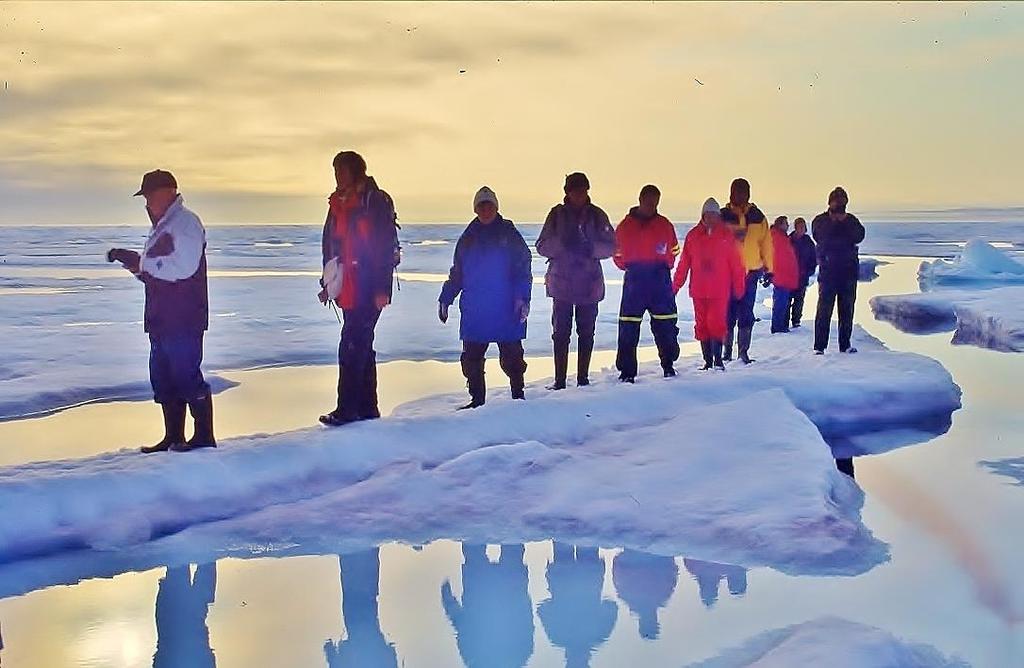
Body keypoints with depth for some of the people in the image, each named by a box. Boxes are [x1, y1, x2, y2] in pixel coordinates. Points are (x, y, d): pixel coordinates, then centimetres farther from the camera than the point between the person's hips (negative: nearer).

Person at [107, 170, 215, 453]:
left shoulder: (185, 222, -10)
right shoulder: (161, 227, 20)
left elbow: (182, 267, -22)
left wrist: (141, 262, -15)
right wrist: (134, 263, 5)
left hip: (184, 320, -10)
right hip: (162, 320, 10)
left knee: (187, 376, -7)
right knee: (163, 378, 11)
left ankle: (204, 435, 0)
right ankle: (173, 437, 18)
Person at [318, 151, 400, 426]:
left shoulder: (376, 201, -9)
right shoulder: (337, 204, 15)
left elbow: (386, 246, -14)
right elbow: (329, 246, 22)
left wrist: (382, 288, -19)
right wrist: (327, 284, 19)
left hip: (369, 290, -8)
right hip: (348, 290, 8)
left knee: (353, 347, -12)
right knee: (361, 347, 12)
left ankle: (347, 409, -11)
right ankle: (367, 408, 20)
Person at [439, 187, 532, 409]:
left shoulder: (509, 234, 2)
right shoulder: (468, 238, 12)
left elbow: (523, 268, -3)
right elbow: (457, 273, 18)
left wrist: (522, 298, -15)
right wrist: (445, 299, 14)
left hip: (506, 309, -4)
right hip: (473, 311, 4)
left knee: (511, 355, -1)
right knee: (471, 357, 4)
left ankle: (518, 395, 11)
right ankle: (477, 400, 13)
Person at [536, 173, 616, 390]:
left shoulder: (597, 215, 4)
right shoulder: (557, 214, 3)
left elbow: (611, 246, 1)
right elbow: (542, 246, -1)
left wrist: (590, 248, -17)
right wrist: (563, 243, -19)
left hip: (589, 284, 1)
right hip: (561, 282, -1)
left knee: (586, 333, 6)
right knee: (561, 333, -2)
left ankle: (583, 378, 14)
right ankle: (560, 380, 2)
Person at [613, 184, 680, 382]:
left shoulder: (664, 225, 9)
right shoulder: (626, 225, 5)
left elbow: (673, 250, 15)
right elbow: (617, 252, 9)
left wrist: (664, 266, 5)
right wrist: (628, 266, -1)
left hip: (660, 280, 2)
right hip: (634, 280, -1)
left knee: (666, 325, 4)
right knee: (628, 328, -4)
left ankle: (668, 364, 21)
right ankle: (626, 370, 2)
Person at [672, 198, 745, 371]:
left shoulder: (726, 236, 0)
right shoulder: (693, 236, 5)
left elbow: (736, 263, 0)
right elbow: (684, 263, 6)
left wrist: (739, 286, -4)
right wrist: (675, 285, 3)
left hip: (720, 290, -3)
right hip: (698, 290, 3)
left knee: (716, 323, -10)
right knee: (701, 325, 6)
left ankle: (718, 359, -4)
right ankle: (708, 360, 14)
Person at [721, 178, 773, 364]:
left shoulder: (757, 217, 7)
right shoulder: (723, 216, 2)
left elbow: (766, 243, 11)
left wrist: (768, 267, 9)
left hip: (751, 271, 1)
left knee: (746, 314, 1)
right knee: (728, 313, 1)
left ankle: (744, 350, 7)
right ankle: (727, 350, 11)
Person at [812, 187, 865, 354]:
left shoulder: (851, 219, 13)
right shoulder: (820, 220, 7)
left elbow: (859, 237, -5)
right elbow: (819, 237, -11)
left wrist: (845, 221, -15)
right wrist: (833, 221, -14)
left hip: (849, 269, 3)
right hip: (828, 269, -3)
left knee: (847, 308, 6)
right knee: (824, 308, -8)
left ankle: (845, 344, 13)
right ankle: (819, 346, -8)